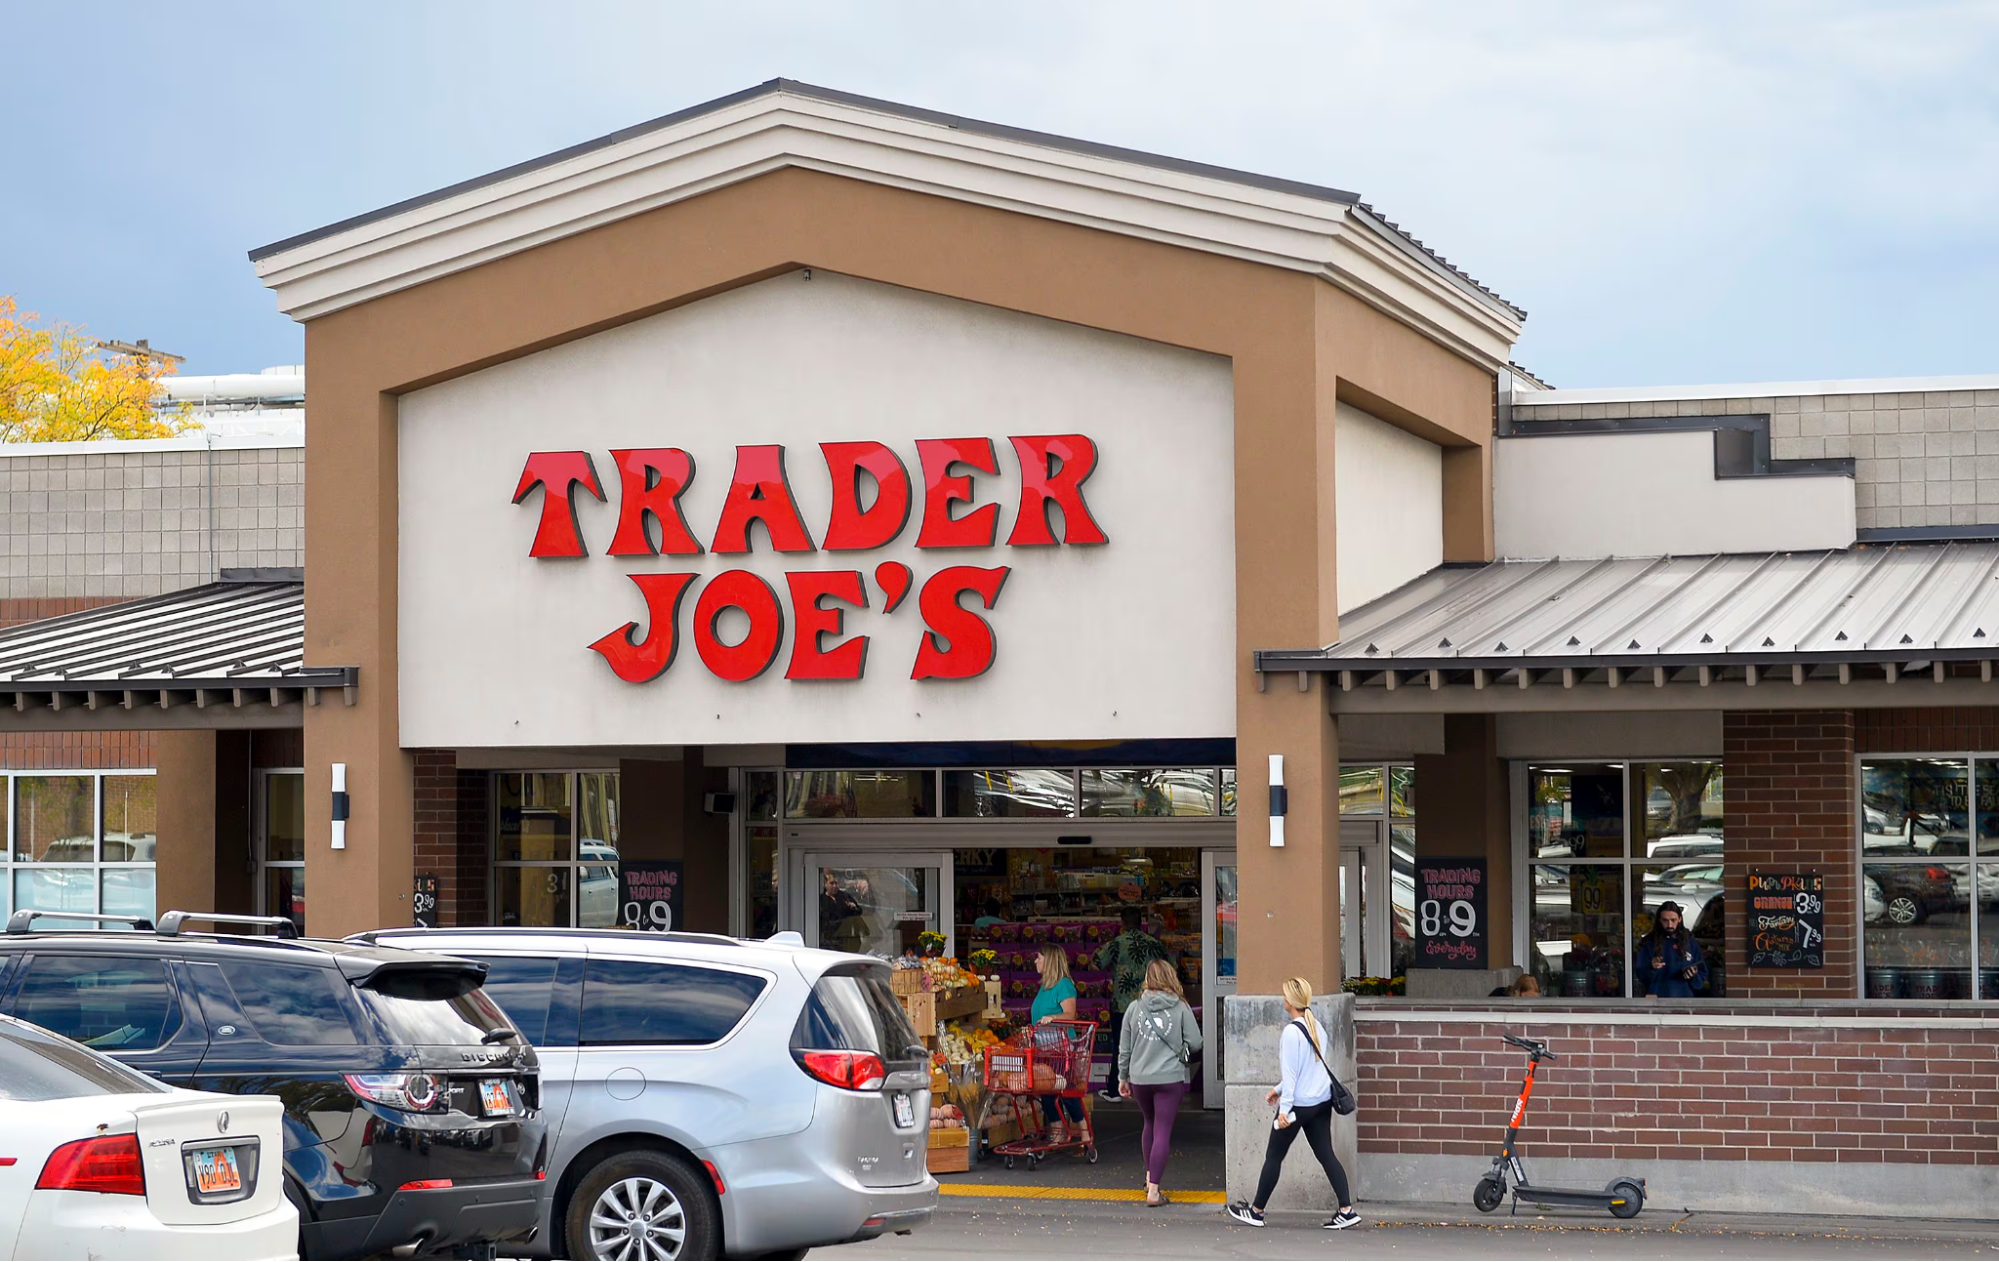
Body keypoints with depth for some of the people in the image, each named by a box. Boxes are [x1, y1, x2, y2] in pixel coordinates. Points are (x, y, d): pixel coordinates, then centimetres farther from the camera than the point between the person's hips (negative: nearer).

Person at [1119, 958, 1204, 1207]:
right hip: (1170, 1078, -3)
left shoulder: (1135, 1008, 1)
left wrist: (1123, 1077, 19)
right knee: (1163, 1131, -1)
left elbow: (1124, 1047, 7)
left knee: (1150, 1124, 25)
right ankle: (1154, 1190, -5)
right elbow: (1195, 1042, -5)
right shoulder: (1180, 1007, -6)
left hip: (1140, 1078, 3)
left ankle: (1150, 1177, 32)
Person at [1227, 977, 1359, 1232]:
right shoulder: (1317, 1028, 8)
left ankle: (1256, 1211, 17)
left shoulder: (1292, 1032, -16)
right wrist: (1279, 1089, 25)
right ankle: (1347, 1210, -1)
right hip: (1322, 1100, 7)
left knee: (1274, 1156, 6)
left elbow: (1290, 1071, -17)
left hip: (1299, 1103, -7)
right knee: (1326, 1155, 7)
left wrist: (1284, 1108, -15)